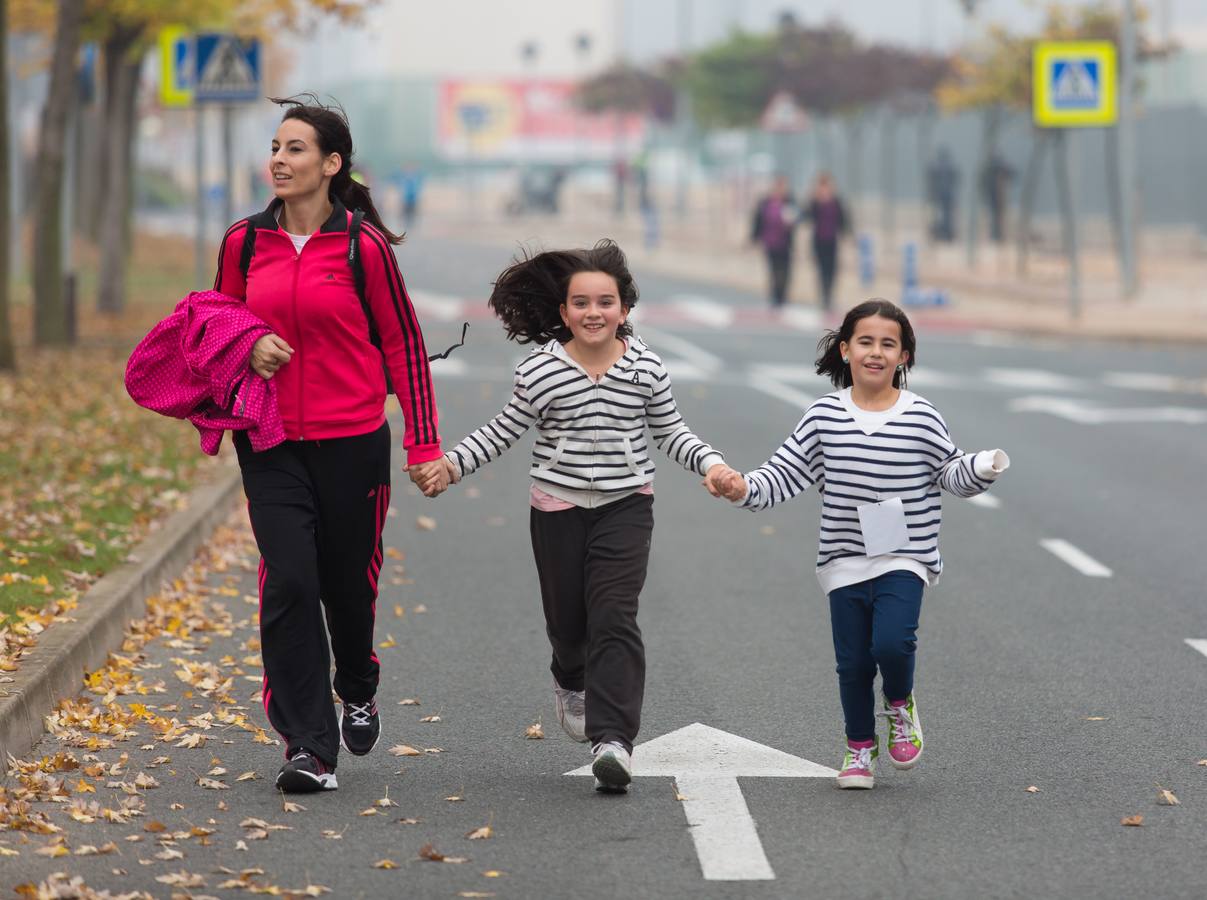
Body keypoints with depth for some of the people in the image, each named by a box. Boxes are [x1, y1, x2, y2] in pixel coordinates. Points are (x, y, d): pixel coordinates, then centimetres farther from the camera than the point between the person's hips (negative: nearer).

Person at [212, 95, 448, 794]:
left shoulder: (363, 246, -7)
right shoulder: (245, 243, 2)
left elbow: (404, 345, 0)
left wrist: (426, 447, -2)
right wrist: (248, 346, -6)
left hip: (353, 442, -2)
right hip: (272, 445, 2)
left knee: (348, 581, 10)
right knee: (289, 585, -11)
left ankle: (358, 691, 43)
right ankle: (309, 749, -8)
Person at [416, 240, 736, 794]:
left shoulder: (646, 369, -3)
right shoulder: (539, 372, -6)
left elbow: (670, 432, 9)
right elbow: (503, 431, 5)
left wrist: (710, 463, -7)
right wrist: (453, 463, -6)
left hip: (625, 504, -1)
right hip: (558, 505, 1)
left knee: (614, 618, -13)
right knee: (566, 617, 11)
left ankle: (612, 738, -19)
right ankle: (572, 684, 47)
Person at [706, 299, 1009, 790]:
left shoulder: (922, 418, -4)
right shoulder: (824, 416, -1)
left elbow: (952, 474, 4)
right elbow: (785, 473, 2)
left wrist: (981, 468, -16)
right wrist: (744, 488, -14)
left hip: (904, 558, -2)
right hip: (845, 560, 2)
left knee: (892, 641, -21)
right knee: (853, 661, 6)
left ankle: (900, 705, 12)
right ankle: (859, 747, 29)